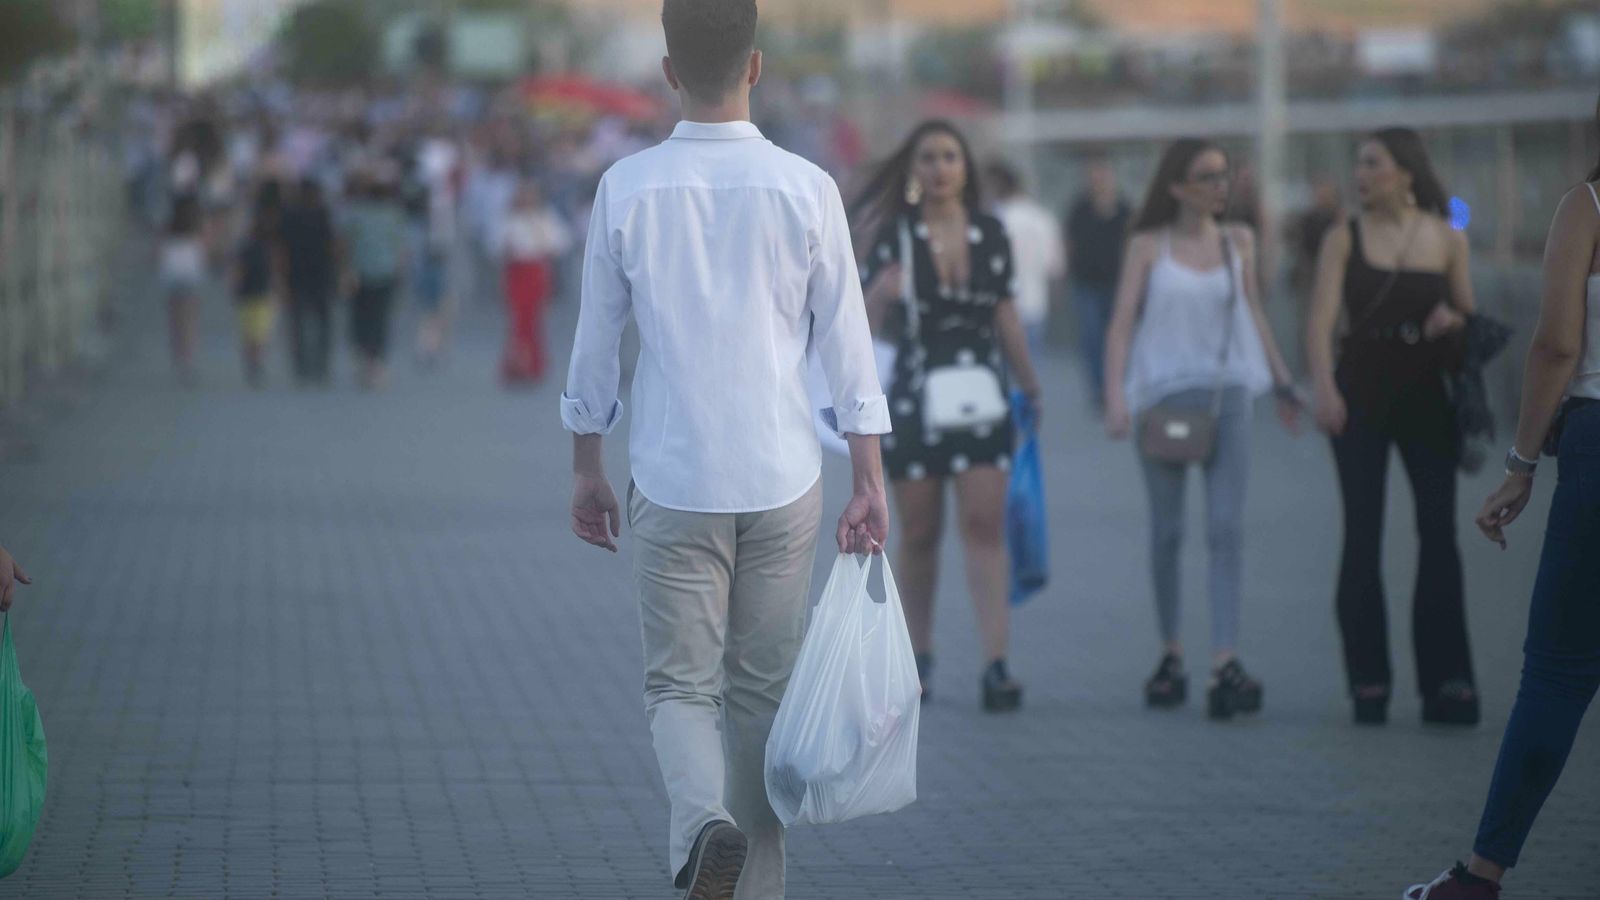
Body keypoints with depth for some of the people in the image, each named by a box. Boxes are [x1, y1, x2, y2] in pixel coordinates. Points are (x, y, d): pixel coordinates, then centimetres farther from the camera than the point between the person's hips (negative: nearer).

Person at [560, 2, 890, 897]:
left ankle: (703, 818, -24)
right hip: (784, 481, 1)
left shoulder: (628, 188, -4)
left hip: (675, 485, -1)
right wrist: (870, 480, 4)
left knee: (681, 683, 5)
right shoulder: (806, 188, -5)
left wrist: (589, 470, 15)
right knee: (763, 690, 12)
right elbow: (847, 339, -2)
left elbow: (597, 340, 4)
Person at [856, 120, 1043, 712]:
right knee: (919, 534, 6)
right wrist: (881, 293, -21)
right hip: (914, 398, -1)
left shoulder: (991, 235, 6)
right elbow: (868, 324, 0)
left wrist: (1030, 386, 19)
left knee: (985, 526, -7)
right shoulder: (894, 237, -1)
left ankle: (996, 663, -11)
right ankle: (918, 657, 20)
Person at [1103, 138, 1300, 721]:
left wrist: (1283, 383, 21)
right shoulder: (1149, 246, 2)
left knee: (1227, 526, -12)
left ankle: (1225, 663, -18)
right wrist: (1115, 397, -13)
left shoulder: (1238, 242, 10)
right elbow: (1121, 323, -1)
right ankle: (1171, 655, 18)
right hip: (1163, 394, -1)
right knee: (1167, 531, 5)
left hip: (1227, 394, 1)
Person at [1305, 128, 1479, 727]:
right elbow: (1321, 320, -8)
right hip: (1361, 398, -1)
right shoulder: (1344, 240, 1)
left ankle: (1446, 682, 1)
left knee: (1440, 534, -3)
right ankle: (1368, 681, 4)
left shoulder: (1447, 240, 5)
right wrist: (1324, 388, -24)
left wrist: (1456, 321, -10)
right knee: (1362, 539, -1)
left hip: (1427, 398, 1)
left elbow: (1471, 316, 14)